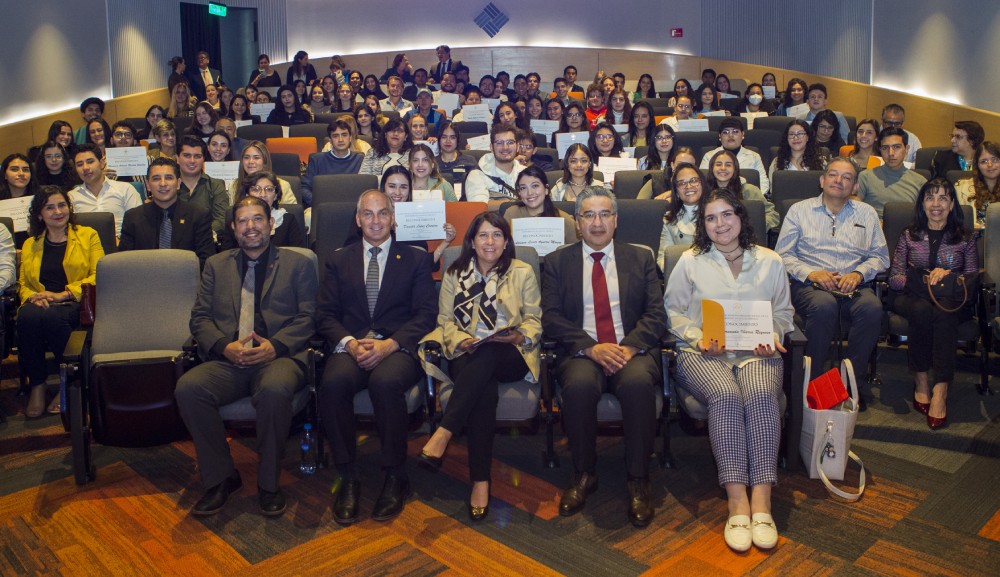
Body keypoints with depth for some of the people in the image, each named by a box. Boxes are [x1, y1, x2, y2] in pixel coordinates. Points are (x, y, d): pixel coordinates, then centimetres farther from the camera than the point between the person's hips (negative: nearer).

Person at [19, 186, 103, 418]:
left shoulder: (88, 235, 13)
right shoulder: (30, 244, 23)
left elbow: (98, 277, 1)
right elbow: (23, 284, 19)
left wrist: (62, 294, -12)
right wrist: (33, 296, -6)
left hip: (76, 304, -3)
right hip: (41, 304, 3)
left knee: (51, 317, -38)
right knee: (27, 317, -35)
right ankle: (37, 384, -19)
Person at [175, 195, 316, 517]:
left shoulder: (298, 264, 15)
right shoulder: (217, 265, 24)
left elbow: (308, 318, 4)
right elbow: (200, 317, 14)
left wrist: (276, 346, -13)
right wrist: (224, 346, -7)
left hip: (278, 357, -3)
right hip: (227, 360, 3)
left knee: (274, 389, -37)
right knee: (188, 388, -27)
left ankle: (268, 483, -14)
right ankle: (220, 478, -8)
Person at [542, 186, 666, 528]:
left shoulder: (641, 258, 16)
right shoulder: (557, 262, 12)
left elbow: (656, 315, 6)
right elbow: (551, 318, 1)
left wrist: (630, 347, -14)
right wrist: (591, 348, -14)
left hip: (632, 350, 1)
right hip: (582, 353, 0)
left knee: (639, 383, -33)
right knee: (579, 385, -34)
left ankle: (638, 481, -18)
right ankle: (584, 476, -11)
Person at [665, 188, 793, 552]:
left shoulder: (769, 262, 17)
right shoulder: (690, 261, 12)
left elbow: (783, 311, 19)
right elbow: (673, 311, 10)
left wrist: (773, 337, -2)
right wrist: (699, 338, -8)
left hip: (756, 351, 1)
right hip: (703, 353, -1)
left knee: (761, 394, -34)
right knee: (726, 395, -34)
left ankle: (761, 500, -33)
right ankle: (737, 501, -33)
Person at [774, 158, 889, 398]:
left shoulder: (867, 213, 21)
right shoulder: (799, 210, 13)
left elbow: (880, 256, 16)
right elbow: (783, 254, 5)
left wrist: (859, 273, -5)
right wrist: (810, 273, -12)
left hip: (853, 287, 3)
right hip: (810, 285, -2)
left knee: (872, 307, -32)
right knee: (824, 305, -37)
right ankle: (813, 379, -21)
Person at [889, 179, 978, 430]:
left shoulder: (965, 239, 18)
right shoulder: (909, 236, 16)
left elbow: (973, 280, 8)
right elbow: (894, 279, 6)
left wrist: (949, 275, -13)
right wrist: (925, 279, -13)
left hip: (953, 302, 0)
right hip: (912, 298, 0)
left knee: (944, 312, -37)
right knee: (922, 309, -36)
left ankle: (940, 391, -43)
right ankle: (921, 381, -29)